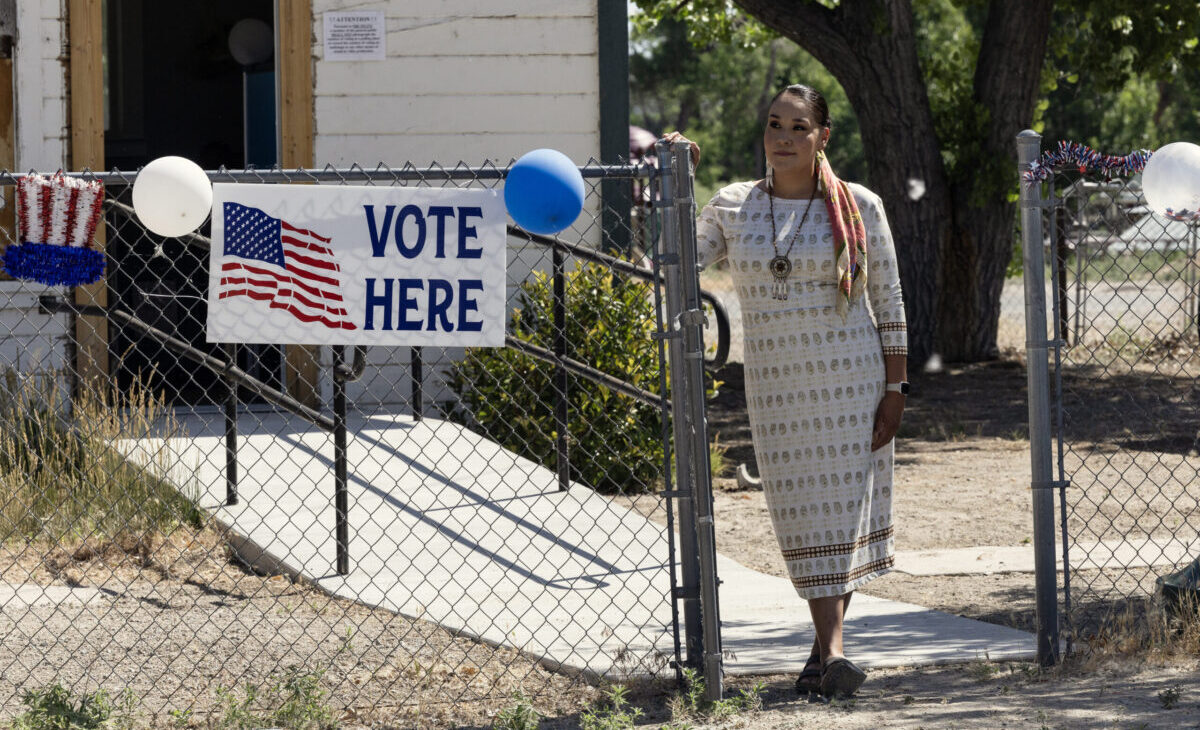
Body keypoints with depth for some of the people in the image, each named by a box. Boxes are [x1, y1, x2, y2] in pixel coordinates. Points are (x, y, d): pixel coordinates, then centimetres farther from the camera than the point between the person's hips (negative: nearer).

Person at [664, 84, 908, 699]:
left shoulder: (859, 208, 0)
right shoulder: (735, 206, 6)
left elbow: (889, 302, 3)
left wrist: (895, 389, -1)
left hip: (852, 382, -2)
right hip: (776, 388, 2)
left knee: (844, 505, -4)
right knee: (804, 516, 0)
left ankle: (828, 648, -2)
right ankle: (830, 648, 2)